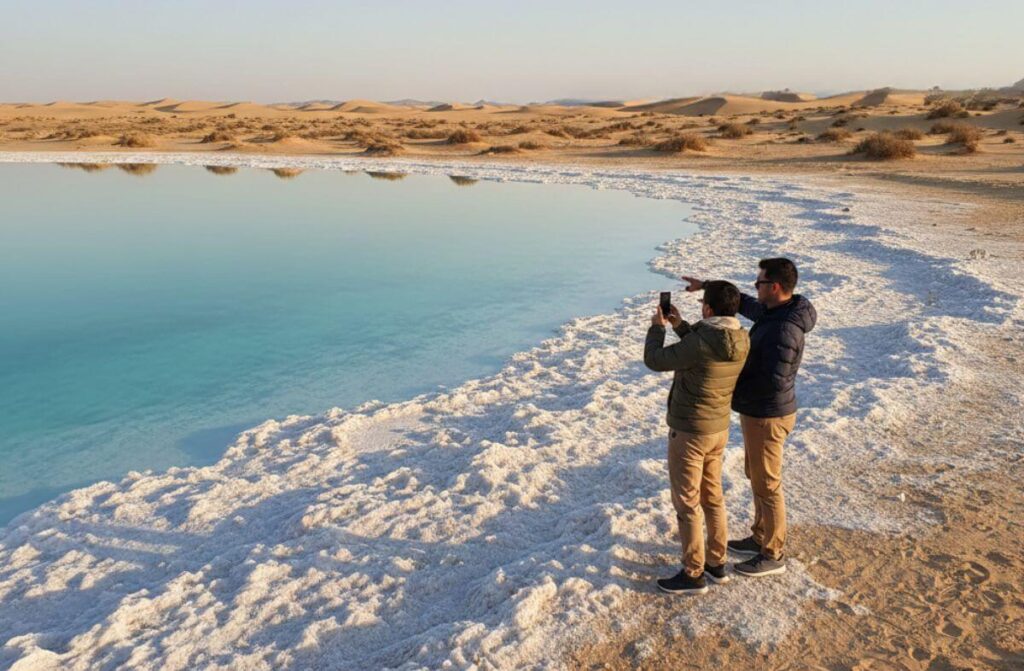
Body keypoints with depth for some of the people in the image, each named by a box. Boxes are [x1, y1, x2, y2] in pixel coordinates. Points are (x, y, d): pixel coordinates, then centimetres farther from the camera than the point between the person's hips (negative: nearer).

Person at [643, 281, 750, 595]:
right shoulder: (742, 340, -5)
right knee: (712, 496, 20)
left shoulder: (698, 343, -29)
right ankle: (716, 562, 33)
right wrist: (680, 325, 15)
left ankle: (693, 574, 16)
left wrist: (657, 327, 1)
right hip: (718, 428, 8)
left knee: (687, 503, 5)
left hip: (689, 432, -8)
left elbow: (654, 360, -15)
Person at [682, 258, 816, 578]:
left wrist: (735, 388, -17)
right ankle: (760, 538, 38)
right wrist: (707, 285, 19)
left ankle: (773, 555, 20)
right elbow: (743, 302, 21)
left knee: (767, 485, 4)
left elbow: (774, 382, -30)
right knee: (756, 476, 22)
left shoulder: (784, 329, -29)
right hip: (757, 411, 10)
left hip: (768, 416, -10)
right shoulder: (772, 311, 1)